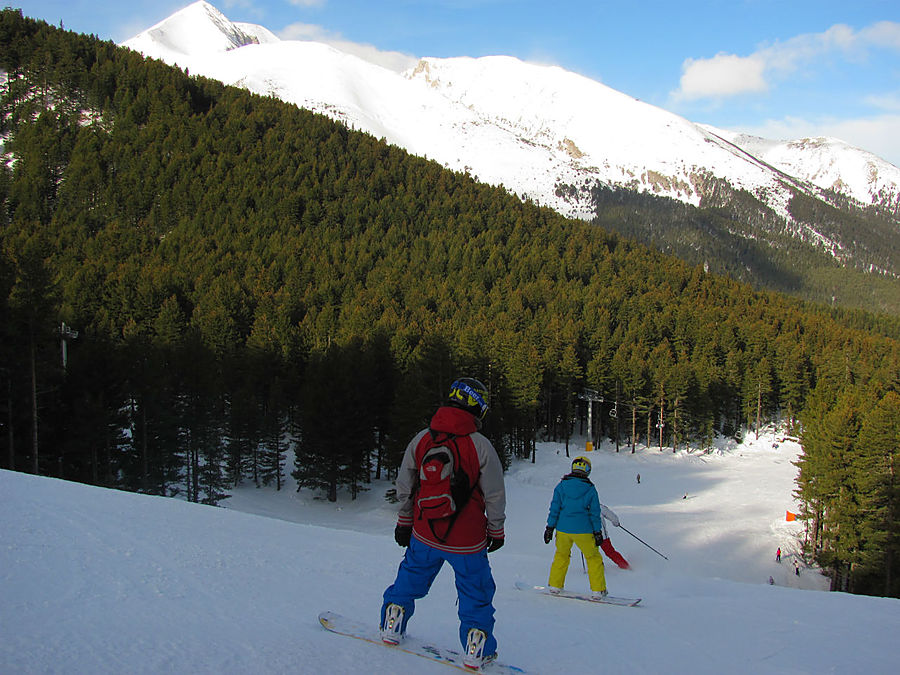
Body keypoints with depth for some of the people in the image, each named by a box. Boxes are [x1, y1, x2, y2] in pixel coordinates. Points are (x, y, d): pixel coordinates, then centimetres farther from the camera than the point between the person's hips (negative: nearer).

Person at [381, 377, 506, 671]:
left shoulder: (421, 439, -5)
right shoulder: (481, 446, -16)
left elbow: (405, 487, 5)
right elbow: (494, 496, -8)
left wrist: (404, 522, 18)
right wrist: (496, 531, 7)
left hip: (424, 535, 3)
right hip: (467, 540, -3)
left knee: (411, 576, 26)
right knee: (476, 591, 13)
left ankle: (392, 627, 34)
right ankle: (476, 650, 18)